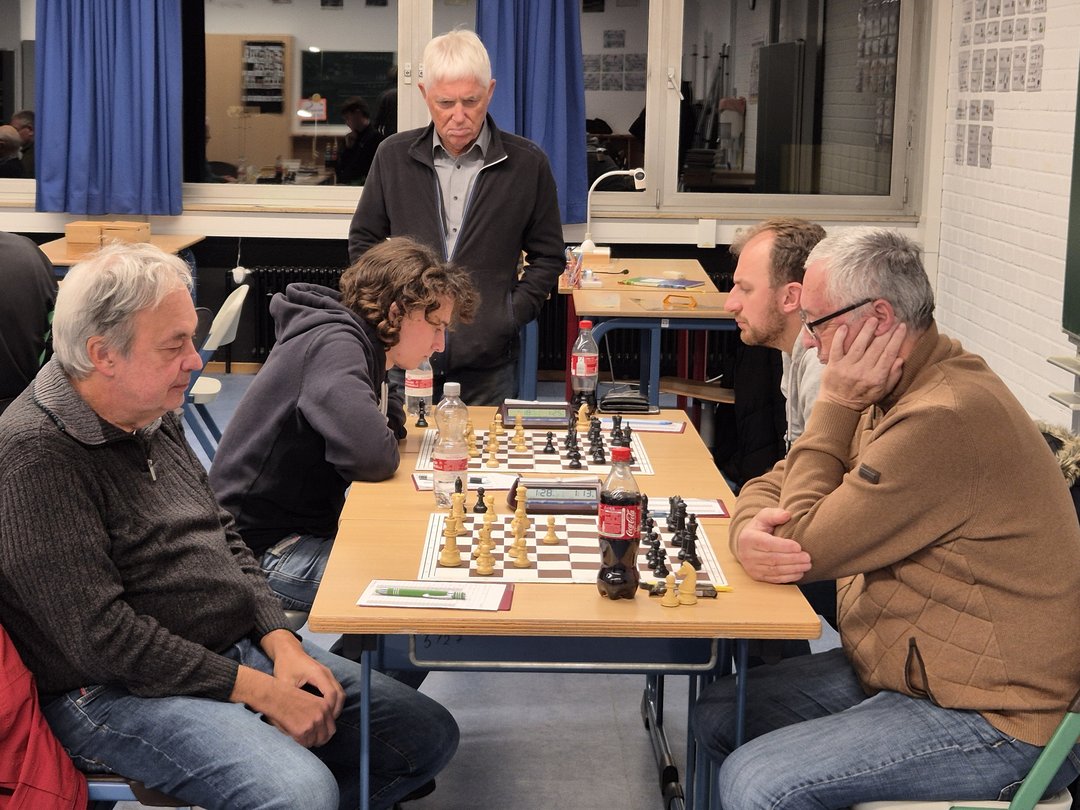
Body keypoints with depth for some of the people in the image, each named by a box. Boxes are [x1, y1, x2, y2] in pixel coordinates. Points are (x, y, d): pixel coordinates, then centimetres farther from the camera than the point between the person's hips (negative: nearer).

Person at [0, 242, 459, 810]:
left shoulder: (153, 414, 9)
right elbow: (101, 635, -23)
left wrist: (281, 642, 1)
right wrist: (260, 690, -20)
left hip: (243, 648, 9)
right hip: (119, 693, -9)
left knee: (429, 735, 4)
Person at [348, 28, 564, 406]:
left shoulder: (527, 163, 0)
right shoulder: (393, 156, 5)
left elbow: (547, 257, 8)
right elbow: (364, 242, 14)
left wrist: (512, 314, -4)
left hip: (487, 363, -1)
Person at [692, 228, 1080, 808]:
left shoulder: (946, 421, -28)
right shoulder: (900, 393, 7)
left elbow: (806, 545, -22)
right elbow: (774, 484, 10)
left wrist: (835, 405, -15)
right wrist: (750, 532, -13)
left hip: (993, 718, -10)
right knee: (716, 714, 7)